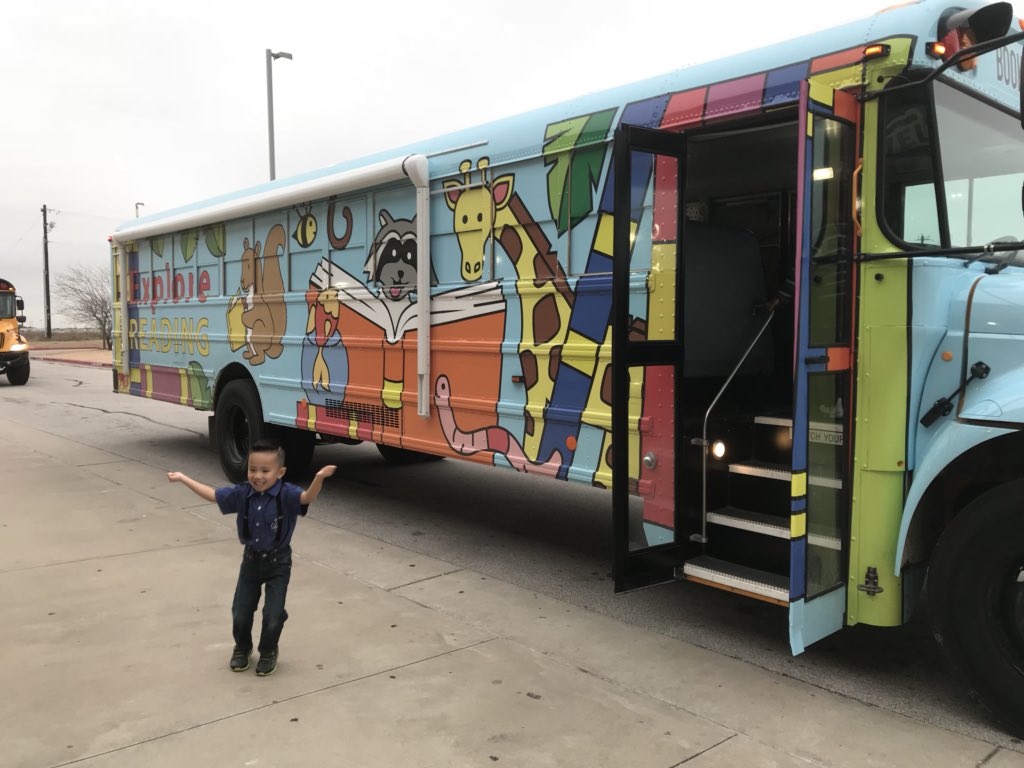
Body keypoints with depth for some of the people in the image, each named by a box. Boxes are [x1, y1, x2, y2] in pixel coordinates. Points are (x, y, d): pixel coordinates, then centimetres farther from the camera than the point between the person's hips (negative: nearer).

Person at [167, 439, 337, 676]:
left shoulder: (286, 494, -22)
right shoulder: (242, 493, -9)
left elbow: (308, 498, -41)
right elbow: (212, 494, 4)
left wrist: (319, 478, -62)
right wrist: (184, 478, 7)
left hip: (278, 562, -4)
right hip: (251, 559, 4)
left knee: (273, 615, -1)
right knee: (240, 612, 10)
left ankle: (268, 652, 28)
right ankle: (242, 648, 39)